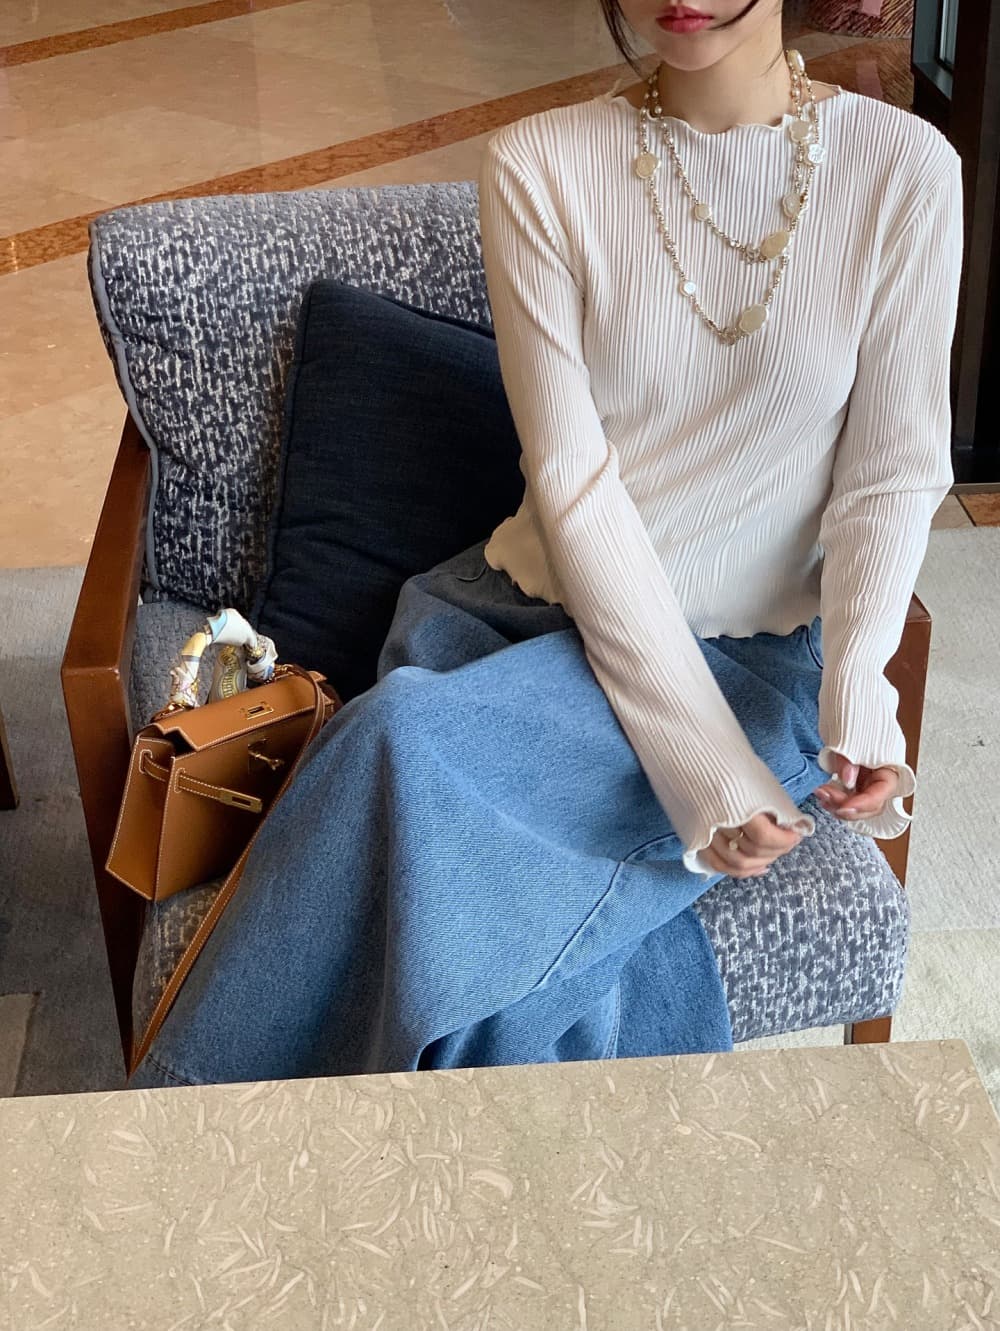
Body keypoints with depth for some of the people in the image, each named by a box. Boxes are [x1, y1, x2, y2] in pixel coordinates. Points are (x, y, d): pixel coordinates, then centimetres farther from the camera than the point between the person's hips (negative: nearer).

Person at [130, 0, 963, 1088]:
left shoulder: (907, 168, -4)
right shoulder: (540, 164, -4)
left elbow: (893, 475, -2)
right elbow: (573, 477, -9)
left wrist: (856, 697, -22)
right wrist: (706, 764, -18)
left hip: (757, 658, -1)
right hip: (539, 608, 2)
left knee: (409, 744, -28)